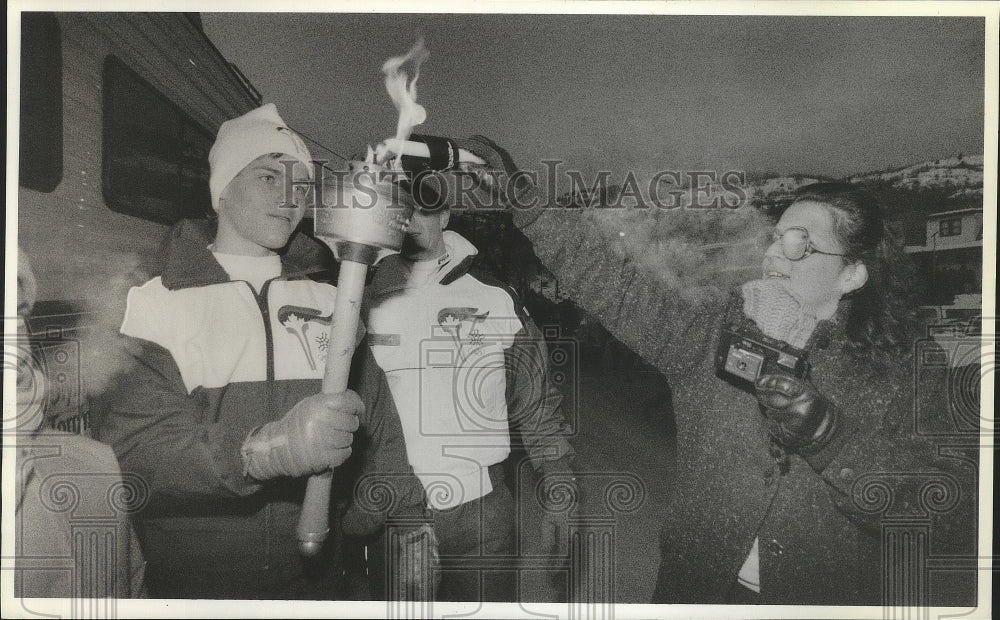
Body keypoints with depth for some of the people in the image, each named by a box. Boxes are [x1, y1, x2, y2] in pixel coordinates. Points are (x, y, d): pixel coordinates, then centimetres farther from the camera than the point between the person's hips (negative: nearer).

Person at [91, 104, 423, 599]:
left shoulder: (332, 305, 6)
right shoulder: (152, 303, -6)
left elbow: (383, 435, 6)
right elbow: (128, 447, -19)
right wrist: (269, 449, -33)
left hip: (314, 580, 3)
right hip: (184, 586, -3)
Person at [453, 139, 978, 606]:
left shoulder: (906, 376, -7)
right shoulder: (711, 333, -1)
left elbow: (950, 509, -15)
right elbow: (612, 285, -6)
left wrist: (828, 435, -27)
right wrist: (519, 194, -12)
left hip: (833, 597, -1)